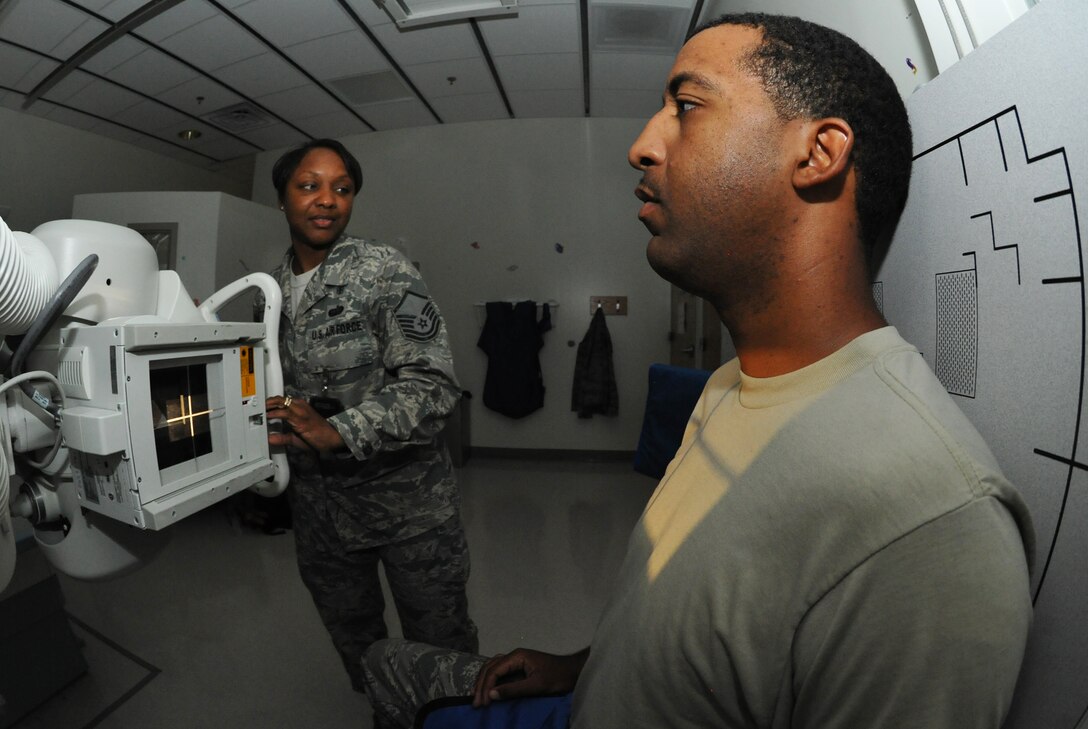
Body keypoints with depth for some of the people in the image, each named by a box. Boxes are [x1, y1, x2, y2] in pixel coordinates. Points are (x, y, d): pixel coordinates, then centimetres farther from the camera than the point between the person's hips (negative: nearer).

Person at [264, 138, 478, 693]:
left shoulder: (384, 272, -14)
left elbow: (431, 383, -23)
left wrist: (337, 431, -31)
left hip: (405, 492, -5)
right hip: (317, 498, 6)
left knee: (440, 641, 12)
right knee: (353, 640, 25)